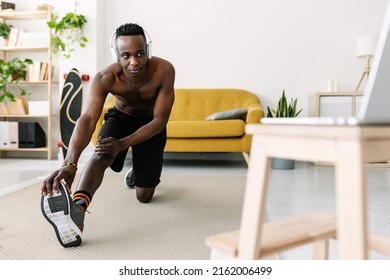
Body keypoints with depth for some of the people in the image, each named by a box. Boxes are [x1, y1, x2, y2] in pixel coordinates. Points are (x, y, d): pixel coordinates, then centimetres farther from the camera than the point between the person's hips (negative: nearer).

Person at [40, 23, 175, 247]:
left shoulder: (164, 70, -33)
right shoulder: (106, 78, -31)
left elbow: (160, 120, -31)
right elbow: (87, 119, -43)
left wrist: (122, 144, -45)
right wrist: (70, 163, -60)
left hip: (151, 125, 0)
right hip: (121, 117, 0)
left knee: (144, 196, 3)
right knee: (101, 154, -36)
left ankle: (136, 174, 38)